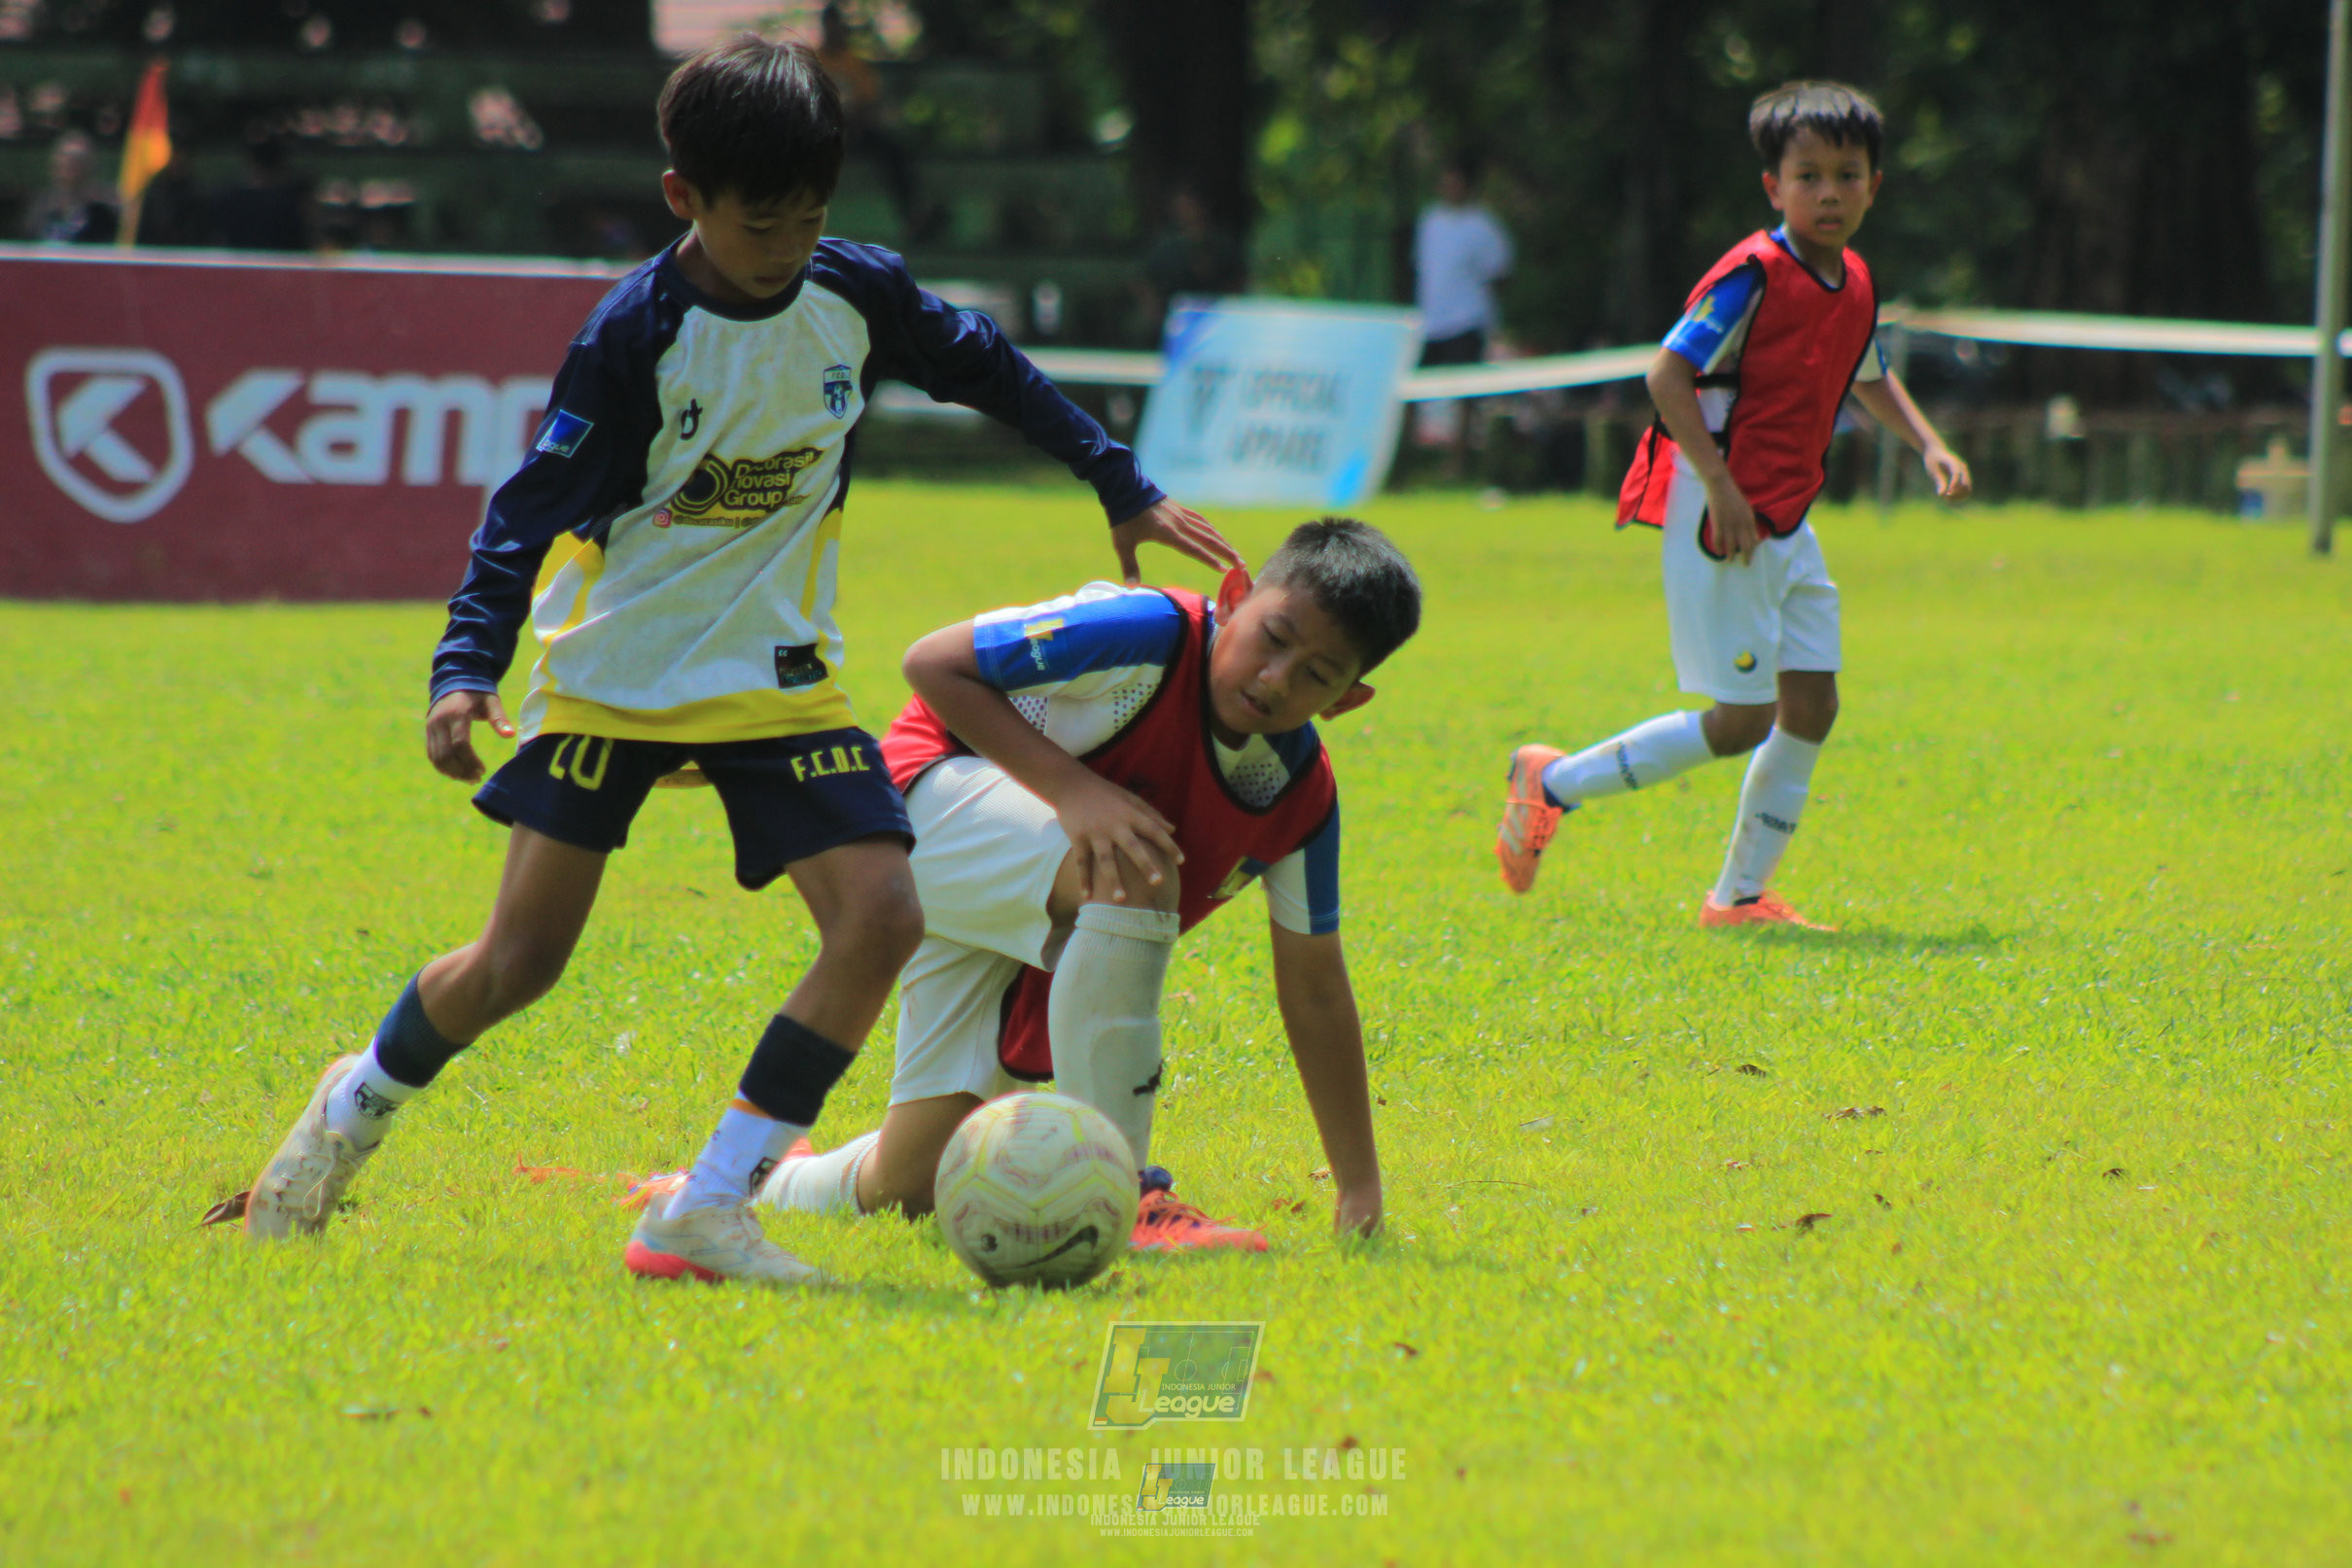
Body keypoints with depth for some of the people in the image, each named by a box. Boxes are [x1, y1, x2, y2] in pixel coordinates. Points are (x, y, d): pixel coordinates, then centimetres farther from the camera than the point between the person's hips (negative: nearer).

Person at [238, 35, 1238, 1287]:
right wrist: (467, 667, -30)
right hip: (614, 672, -4)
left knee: (882, 915, -17)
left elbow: (984, 370, 14)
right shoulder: (636, 335, -17)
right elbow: (535, 503, -18)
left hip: (775, 676, 4)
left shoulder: (858, 294, -4)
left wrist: (1123, 488, 18)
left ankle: (707, 1212, -12)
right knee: (519, 958, -5)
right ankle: (356, 1106, 28)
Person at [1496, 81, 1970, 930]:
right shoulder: (1754, 276, -17)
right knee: (1743, 720, -8)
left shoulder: (1854, 284, 9)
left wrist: (1930, 445, 13)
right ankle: (1552, 783, 6)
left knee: (1811, 705, 5)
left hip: (1787, 526, 9)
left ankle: (1741, 895, 13)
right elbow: (1668, 374, -22)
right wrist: (1721, 487, -27)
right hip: (1723, 525, -9)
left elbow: (1869, 377, 28)